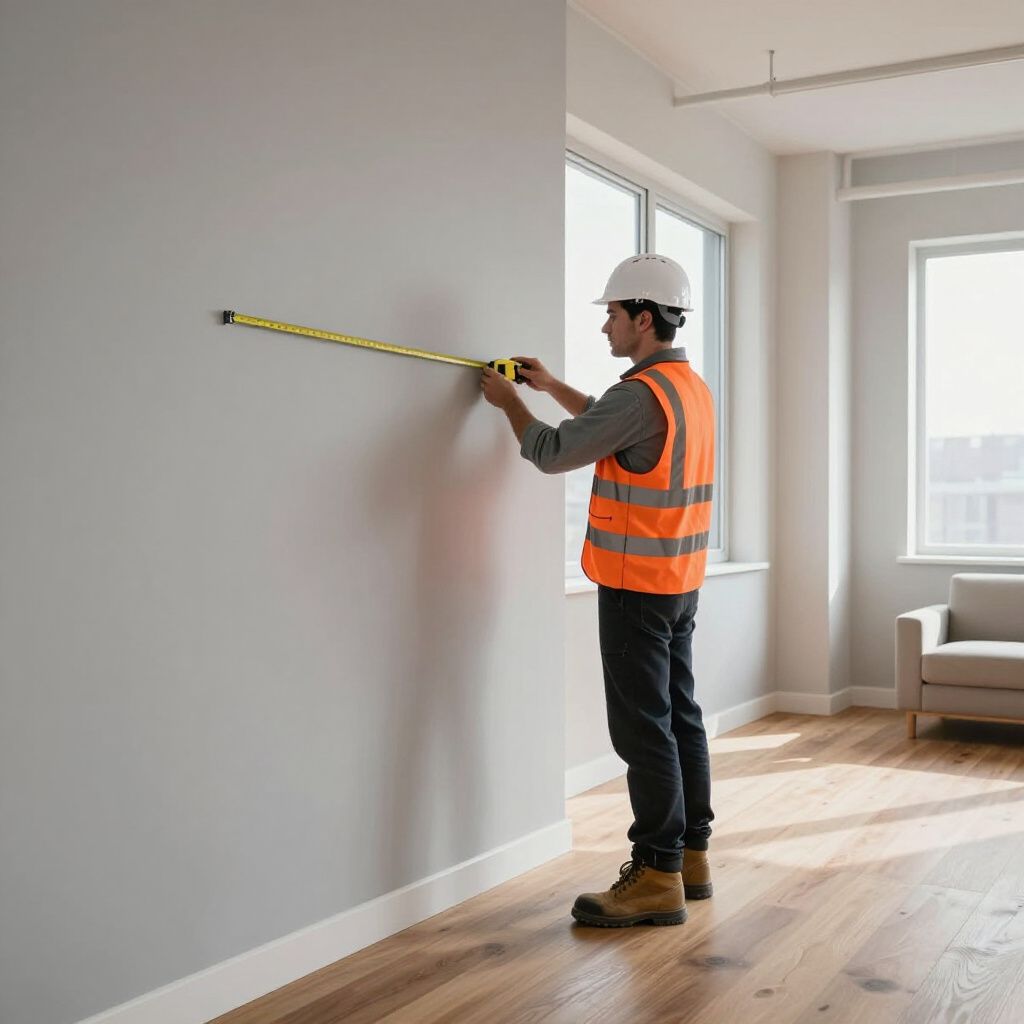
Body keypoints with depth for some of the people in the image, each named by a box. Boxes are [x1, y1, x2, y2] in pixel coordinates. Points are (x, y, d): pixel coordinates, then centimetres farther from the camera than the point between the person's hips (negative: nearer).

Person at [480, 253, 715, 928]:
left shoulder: (643, 393, -20)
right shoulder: (691, 387, 12)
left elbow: (554, 453, -14)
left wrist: (510, 402, 3)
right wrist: (551, 385, 29)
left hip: (637, 587, -10)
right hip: (679, 585, 10)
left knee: (644, 728, -5)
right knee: (679, 717, 14)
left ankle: (659, 878, 1)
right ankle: (691, 855, 23)